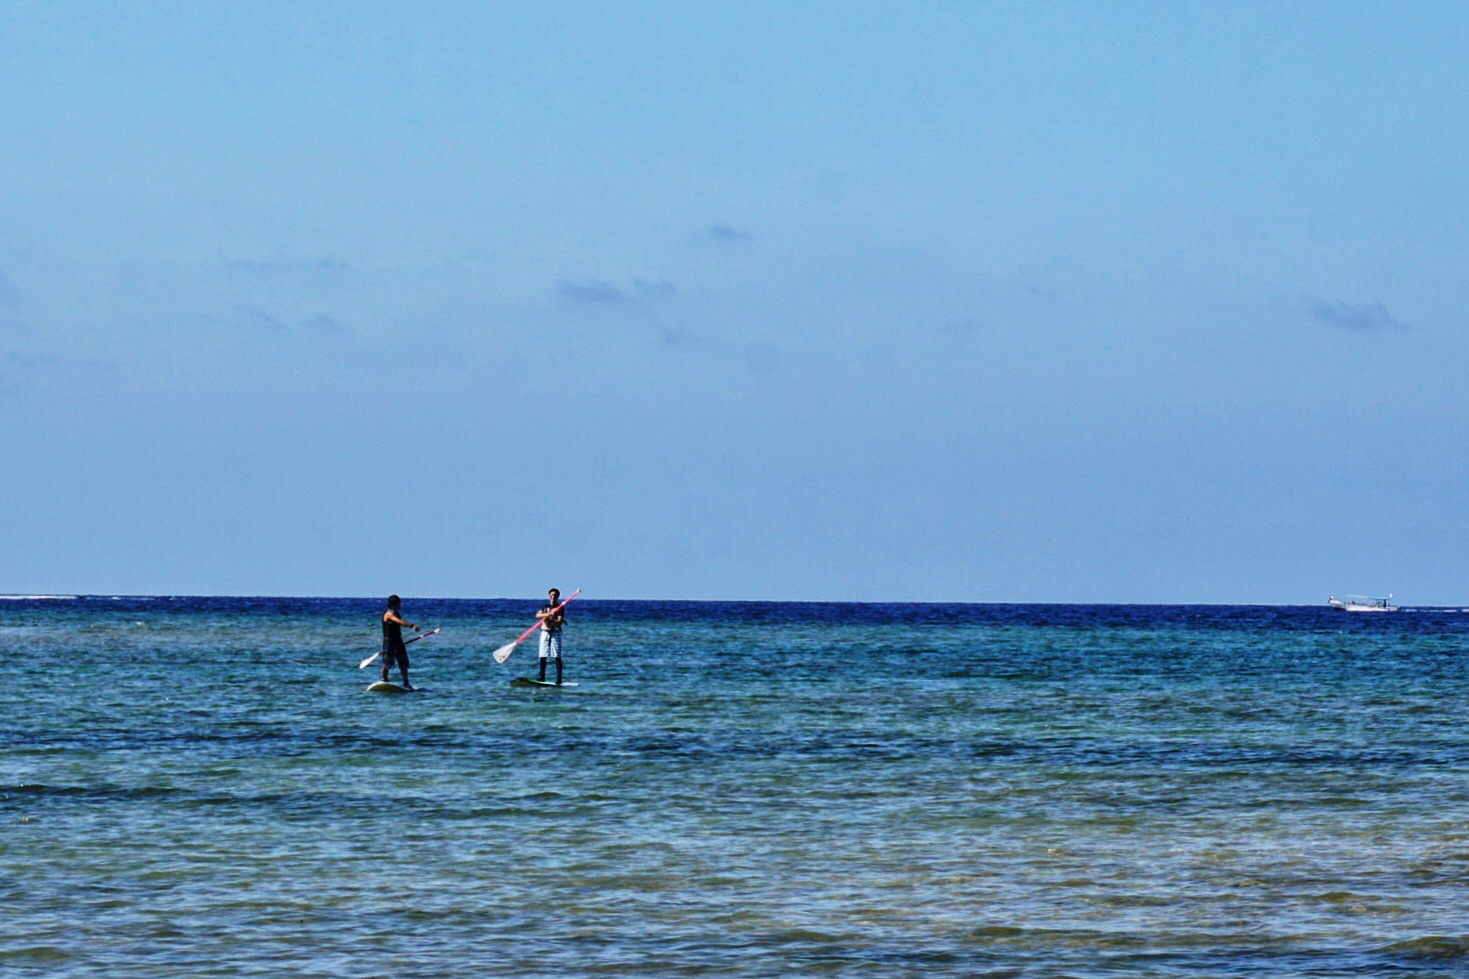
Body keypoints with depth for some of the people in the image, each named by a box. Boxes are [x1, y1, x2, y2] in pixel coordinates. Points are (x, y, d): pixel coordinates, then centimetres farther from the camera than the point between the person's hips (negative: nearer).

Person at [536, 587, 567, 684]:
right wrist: (547, 614, -21)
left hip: (555, 632, -3)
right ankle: (542, 677, 8)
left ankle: (559, 678, -8)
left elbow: (559, 622, -9)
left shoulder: (560, 608, 2)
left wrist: (550, 620, -23)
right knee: (543, 656, 1)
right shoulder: (545, 607, 12)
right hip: (545, 632, 3)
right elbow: (537, 615, -6)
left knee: (557, 656, -8)